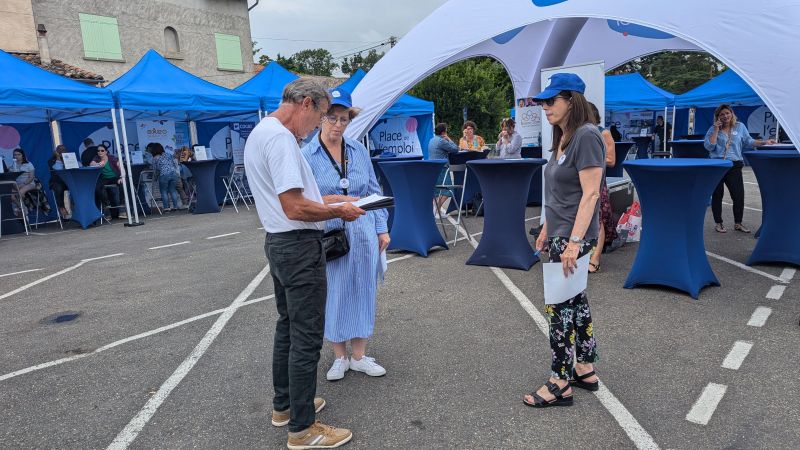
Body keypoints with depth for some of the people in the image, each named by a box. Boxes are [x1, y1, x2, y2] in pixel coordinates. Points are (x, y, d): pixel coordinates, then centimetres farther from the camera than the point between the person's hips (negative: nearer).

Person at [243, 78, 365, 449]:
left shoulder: (260, 132, 14)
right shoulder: (280, 137, -20)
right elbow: (295, 208, -25)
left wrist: (327, 199, 15)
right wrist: (338, 211, -11)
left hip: (278, 243, 11)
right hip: (299, 247, -11)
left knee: (288, 327, 20)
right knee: (306, 338, -1)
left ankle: (284, 406, 34)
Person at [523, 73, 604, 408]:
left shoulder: (586, 136, -16)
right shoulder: (563, 138, 13)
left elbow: (590, 194, -21)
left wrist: (574, 241, -24)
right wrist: (547, 229, 18)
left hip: (574, 236, -10)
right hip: (560, 233, 10)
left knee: (560, 306, -3)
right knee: (575, 300, 16)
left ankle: (560, 384, 10)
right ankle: (586, 371, 30)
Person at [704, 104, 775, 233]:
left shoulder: (740, 126, 11)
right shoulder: (713, 129, 2)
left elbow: (748, 142, 16)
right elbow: (709, 146, -10)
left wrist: (764, 142, 5)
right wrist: (716, 130, -10)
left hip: (734, 166, 2)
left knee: (739, 195, -1)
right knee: (717, 195, 4)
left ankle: (738, 223, 13)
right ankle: (718, 223, 15)